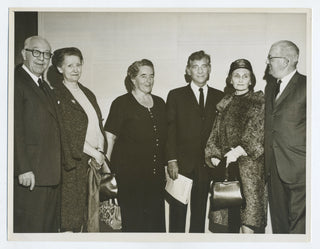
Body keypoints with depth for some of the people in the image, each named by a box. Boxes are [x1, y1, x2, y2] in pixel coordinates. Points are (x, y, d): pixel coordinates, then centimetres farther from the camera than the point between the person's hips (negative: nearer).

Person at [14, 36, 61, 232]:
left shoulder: (45, 86, 19)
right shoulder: (16, 82, -10)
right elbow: (15, 130, -17)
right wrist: (23, 169, -21)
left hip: (50, 174, 9)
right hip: (29, 174, -9)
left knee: (50, 226, 14)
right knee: (29, 227, -3)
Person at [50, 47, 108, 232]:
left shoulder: (88, 94, 18)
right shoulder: (56, 94, -5)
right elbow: (67, 131, -12)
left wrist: (101, 152, 1)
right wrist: (94, 153, -11)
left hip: (95, 161, 7)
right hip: (74, 163, -6)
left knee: (92, 217, 6)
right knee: (70, 221, -3)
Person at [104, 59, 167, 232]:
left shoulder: (159, 103, 14)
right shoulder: (122, 103, -2)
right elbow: (110, 135, -3)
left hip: (156, 172, 5)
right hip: (130, 172, -5)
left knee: (156, 218, 6)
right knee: (133, 219, 0)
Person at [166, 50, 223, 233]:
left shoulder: (219, 97, 11)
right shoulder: (176, 96, 5)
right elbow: (170, 130, -1)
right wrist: (172, 160, -9)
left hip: (207, 166, 2)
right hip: (182, 165, -2)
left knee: (200, 213, 10)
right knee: (178, 213, 3)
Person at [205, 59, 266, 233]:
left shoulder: (261, 102, 4)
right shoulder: (225, 105, 18)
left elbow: (259, 133, -7)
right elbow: (215, 134, 15)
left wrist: (239, 150, -18)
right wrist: (213, 156, -1)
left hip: (249, 165, -4)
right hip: (225, 166, 4)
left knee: (248, 221, -11)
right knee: (229, 225, 5)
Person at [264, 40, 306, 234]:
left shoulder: (305, 85, -7)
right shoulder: (270, 87, 15)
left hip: (298, 169, -7)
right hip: (275, 167, 7)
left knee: (299, 225, -1)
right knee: (279, 222, 14)